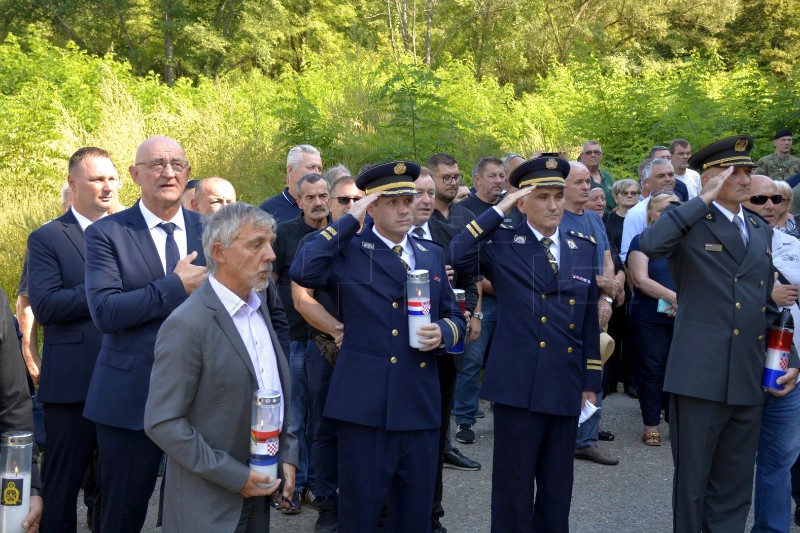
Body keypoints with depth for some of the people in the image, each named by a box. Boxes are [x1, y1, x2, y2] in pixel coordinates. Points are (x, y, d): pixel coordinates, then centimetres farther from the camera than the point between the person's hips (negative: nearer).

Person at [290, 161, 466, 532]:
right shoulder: (349, 252, 0)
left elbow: (454, 317, 19)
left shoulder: (432, 254, 14)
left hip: (421, 405, 4)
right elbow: (302, 272, -19)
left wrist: (443, 332, -5)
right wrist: (349, 221, -13)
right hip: (365, 405, -4)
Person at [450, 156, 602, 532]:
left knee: (558, 489, 14)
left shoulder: (585, 249, 11)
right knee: (514, 486, 4)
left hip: (566, 388, 4)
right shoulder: (503, 244, -2)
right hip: (519, 385, -4)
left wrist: (591, 382, 12)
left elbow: (590, 320, 13)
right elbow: (457, 255, -21)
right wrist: (499, 210, -15)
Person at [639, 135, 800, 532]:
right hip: (701, 375, -6)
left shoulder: (761, 230, 16)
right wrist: (705, 199, -18)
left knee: (735, 486, 14)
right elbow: (649, 245, -26)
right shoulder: (689, 223, -4)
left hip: (750, 379, 6)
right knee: (692, 481, 5)